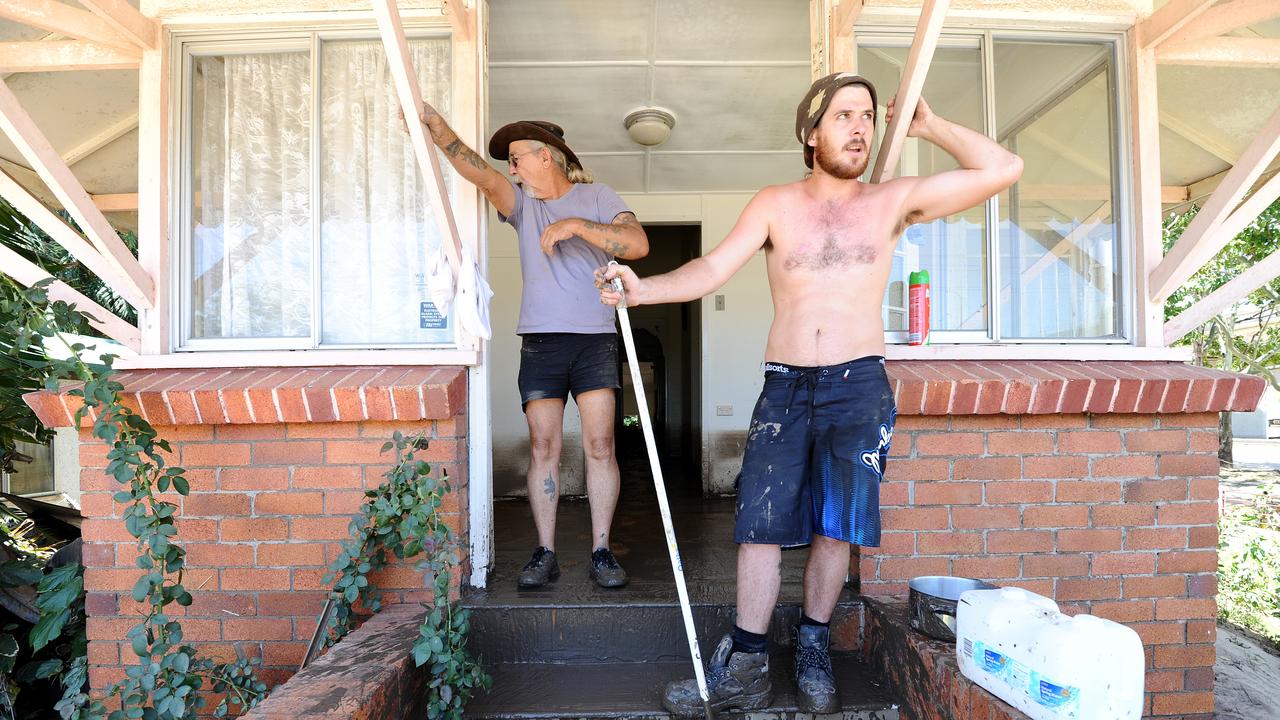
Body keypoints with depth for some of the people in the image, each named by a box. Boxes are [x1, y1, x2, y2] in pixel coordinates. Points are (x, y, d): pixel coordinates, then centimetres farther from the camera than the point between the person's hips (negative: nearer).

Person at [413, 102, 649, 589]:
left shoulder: (597, 197, 6)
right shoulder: (522, 202, 13)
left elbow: (638, 244, -10)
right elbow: (475, 171, -4)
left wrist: (575, 225, -16)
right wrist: (432, 121, -15)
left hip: (595, 340, -2)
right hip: (540, 342, 2)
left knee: (600, 446, -4)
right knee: (543, 448, 0)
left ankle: (601, 553, 5)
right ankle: (545, 553, 9)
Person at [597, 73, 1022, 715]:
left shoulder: (896, 200, 9)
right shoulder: (775, 204, 7)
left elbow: (1004, 169, 8)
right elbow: (712, 269, -3)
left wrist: (927, 126, 9)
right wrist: (642, 288, -18)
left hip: (859, 388, 0)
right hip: (783, 388, 0)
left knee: (835, 526, 4)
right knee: (759, 523, -2)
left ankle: (812, 649, 26)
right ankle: (746, 668, 13)